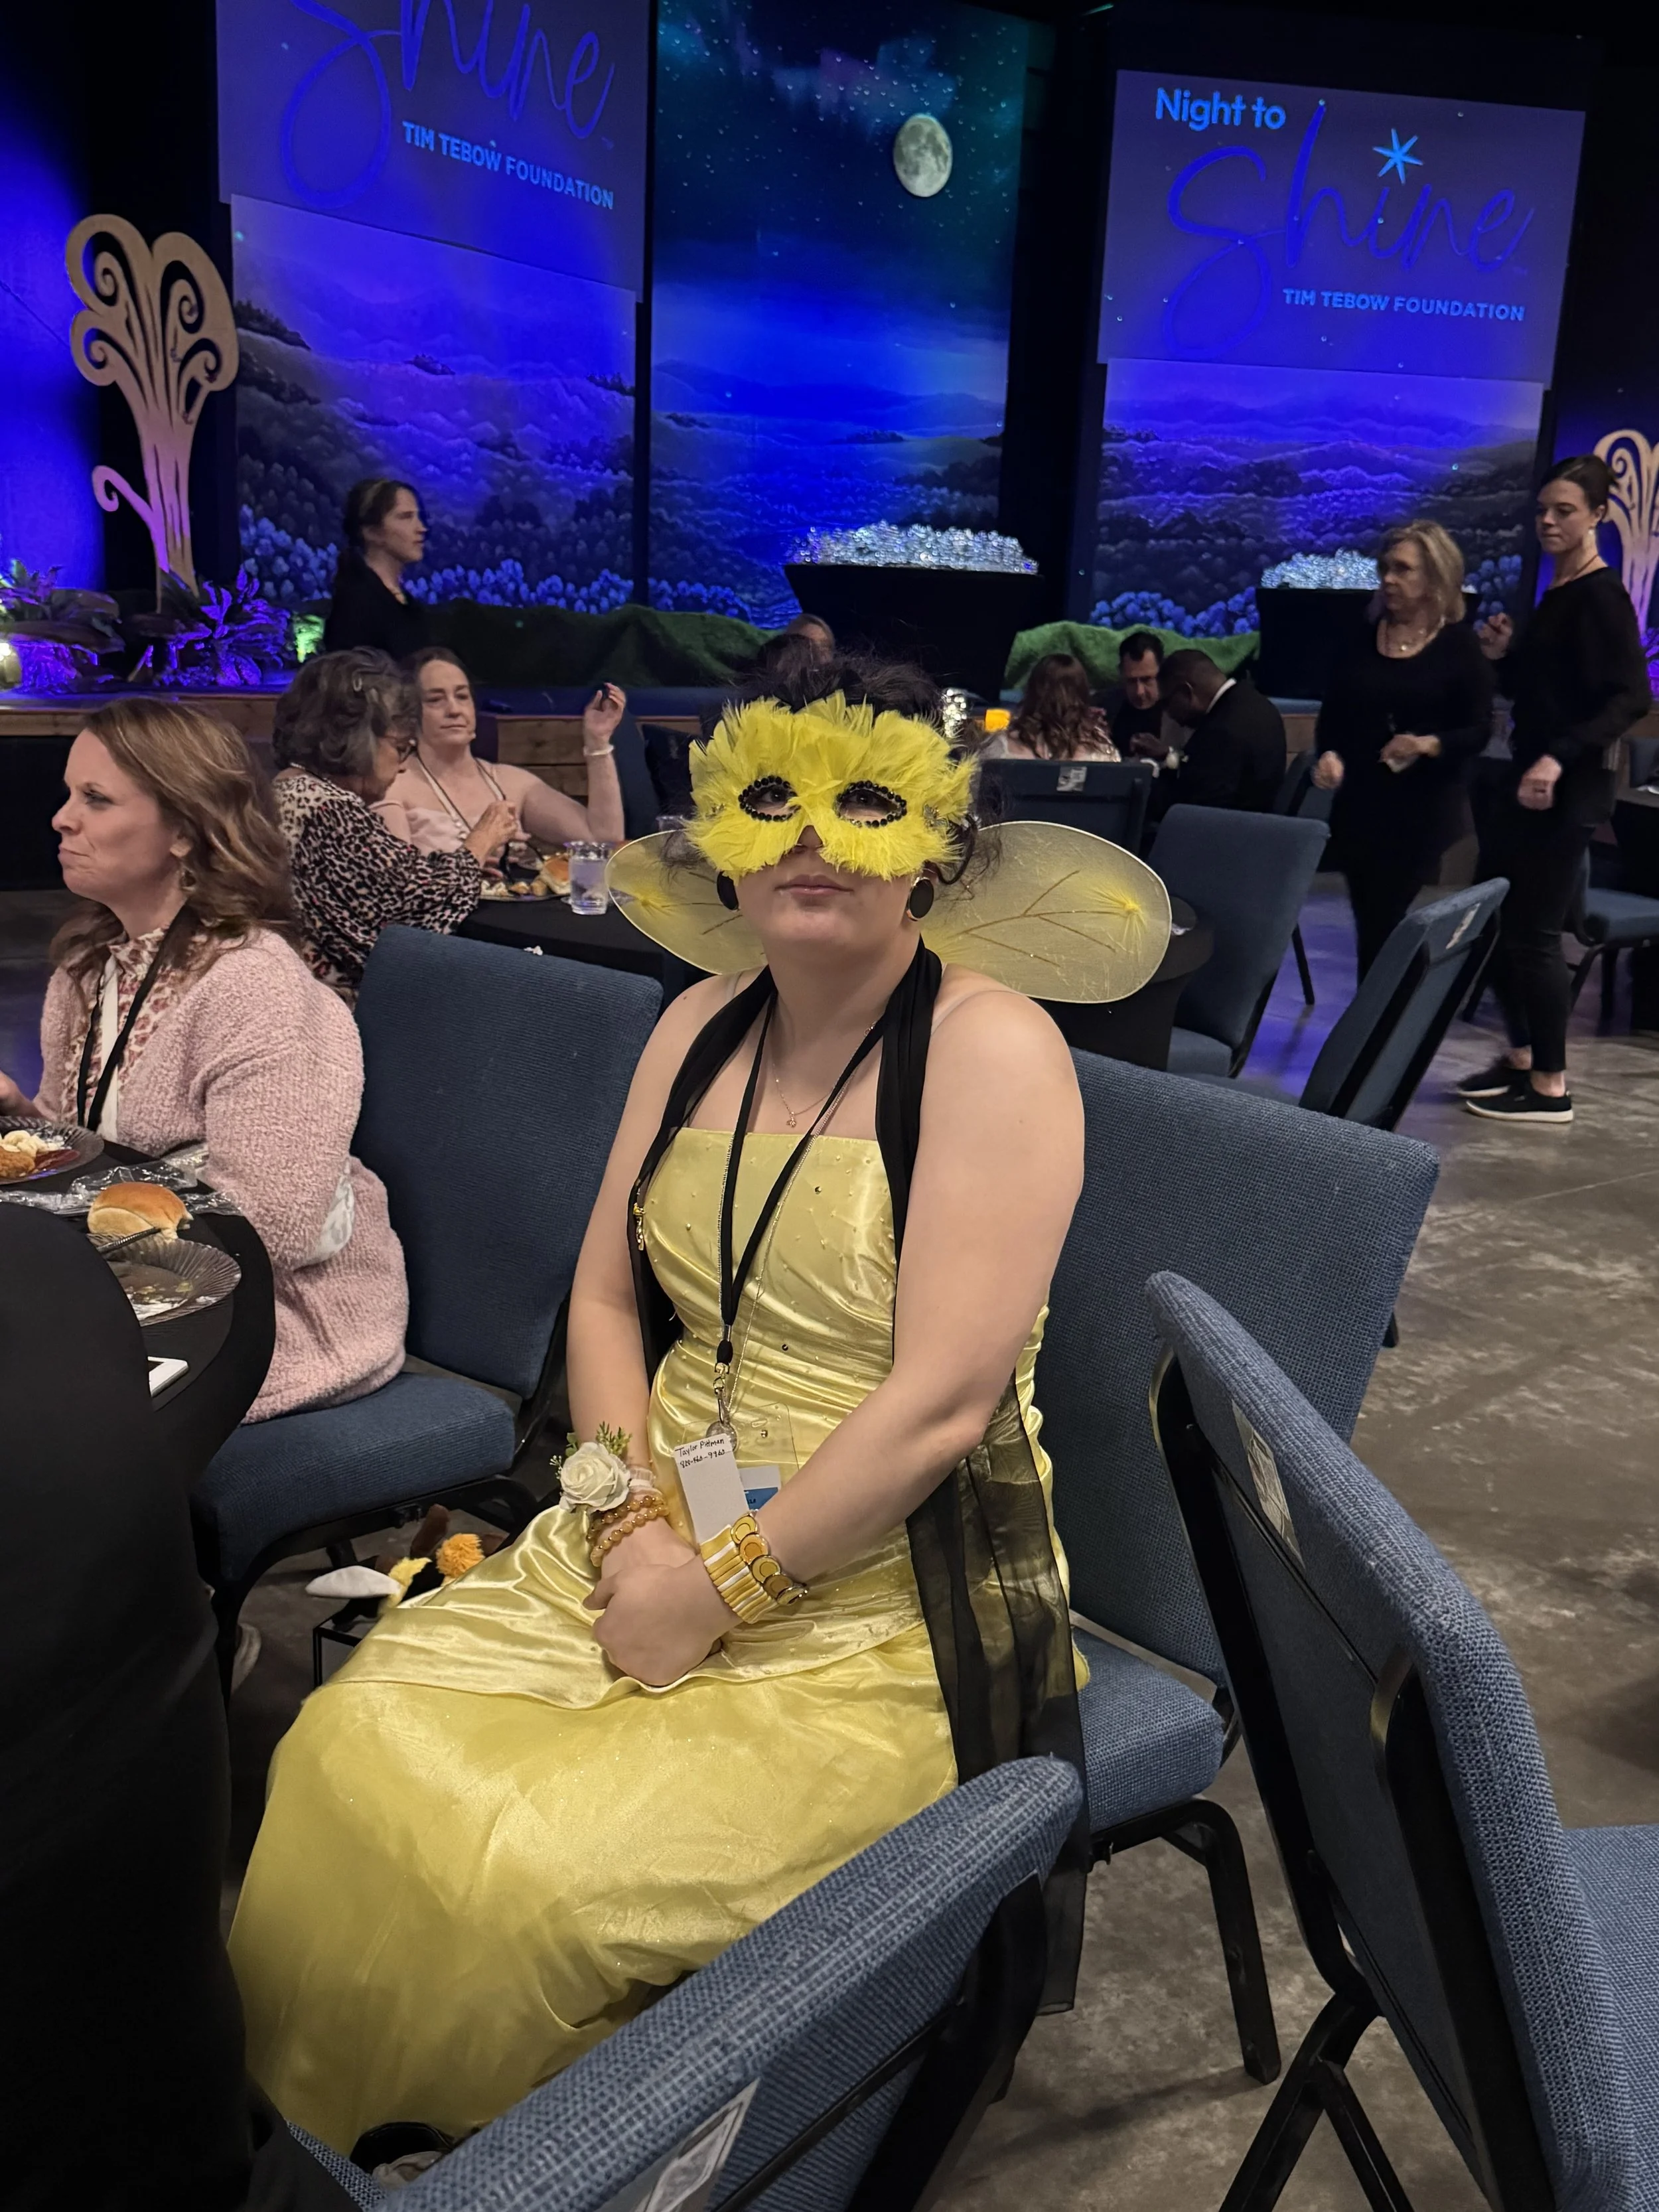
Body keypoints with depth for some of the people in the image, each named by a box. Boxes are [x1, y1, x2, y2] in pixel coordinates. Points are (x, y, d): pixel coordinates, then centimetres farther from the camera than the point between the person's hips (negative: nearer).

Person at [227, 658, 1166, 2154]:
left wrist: (721, 1590, -15)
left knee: (527, 1875, -20)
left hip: (880, 1609, -6)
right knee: (351, 1745, -9)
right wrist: (630, 1515, -6)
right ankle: (302, 2132, 16)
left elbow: (942, 1400, -20)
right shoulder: (703, 1027, 7)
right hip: (657, 1535, 6)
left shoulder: (991, 1050, -15)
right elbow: (606, 1298, 9)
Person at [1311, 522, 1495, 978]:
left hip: (1426, 811, -4)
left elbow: (1480, 730, -5)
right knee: (1370, 927, 7)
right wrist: (1328, 755, -9)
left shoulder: (1460, 645, -3)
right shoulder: (1362, 637, 7)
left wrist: (1431, 745, -24)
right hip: (1360, 804, 4)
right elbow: (1332, 712, 11)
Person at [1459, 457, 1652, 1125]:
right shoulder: (1557, 593, 15)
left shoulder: (1601, 596, -12)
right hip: (1526, 777, 9)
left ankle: (1550, 1088, 4)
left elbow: (1632, 696, -21)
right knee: (1493, 919, 12)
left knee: (1534, 931, -6)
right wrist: (1502, 655, 2)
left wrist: (1560, 756, -31)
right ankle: (1521, 1058, 26)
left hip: (1567, 788, -9)